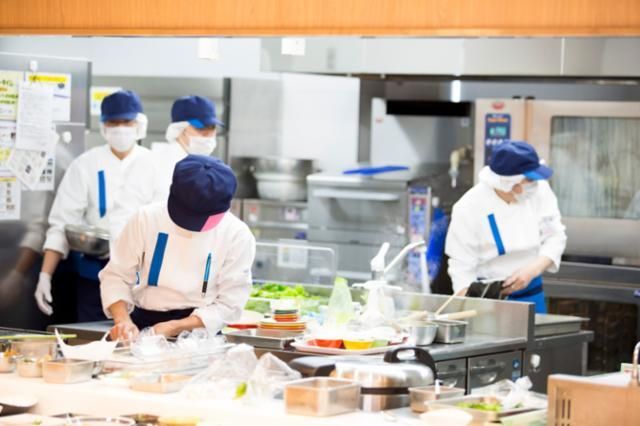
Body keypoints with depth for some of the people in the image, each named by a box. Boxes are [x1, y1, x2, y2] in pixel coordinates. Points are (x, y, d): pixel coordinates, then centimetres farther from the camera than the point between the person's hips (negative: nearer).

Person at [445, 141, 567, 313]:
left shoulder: (539, 189, -9)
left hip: (530, 294, 3)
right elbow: (462, 267, -15)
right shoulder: (469, 208, -18)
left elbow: (555, 237, -1)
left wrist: (532, 270, -16)